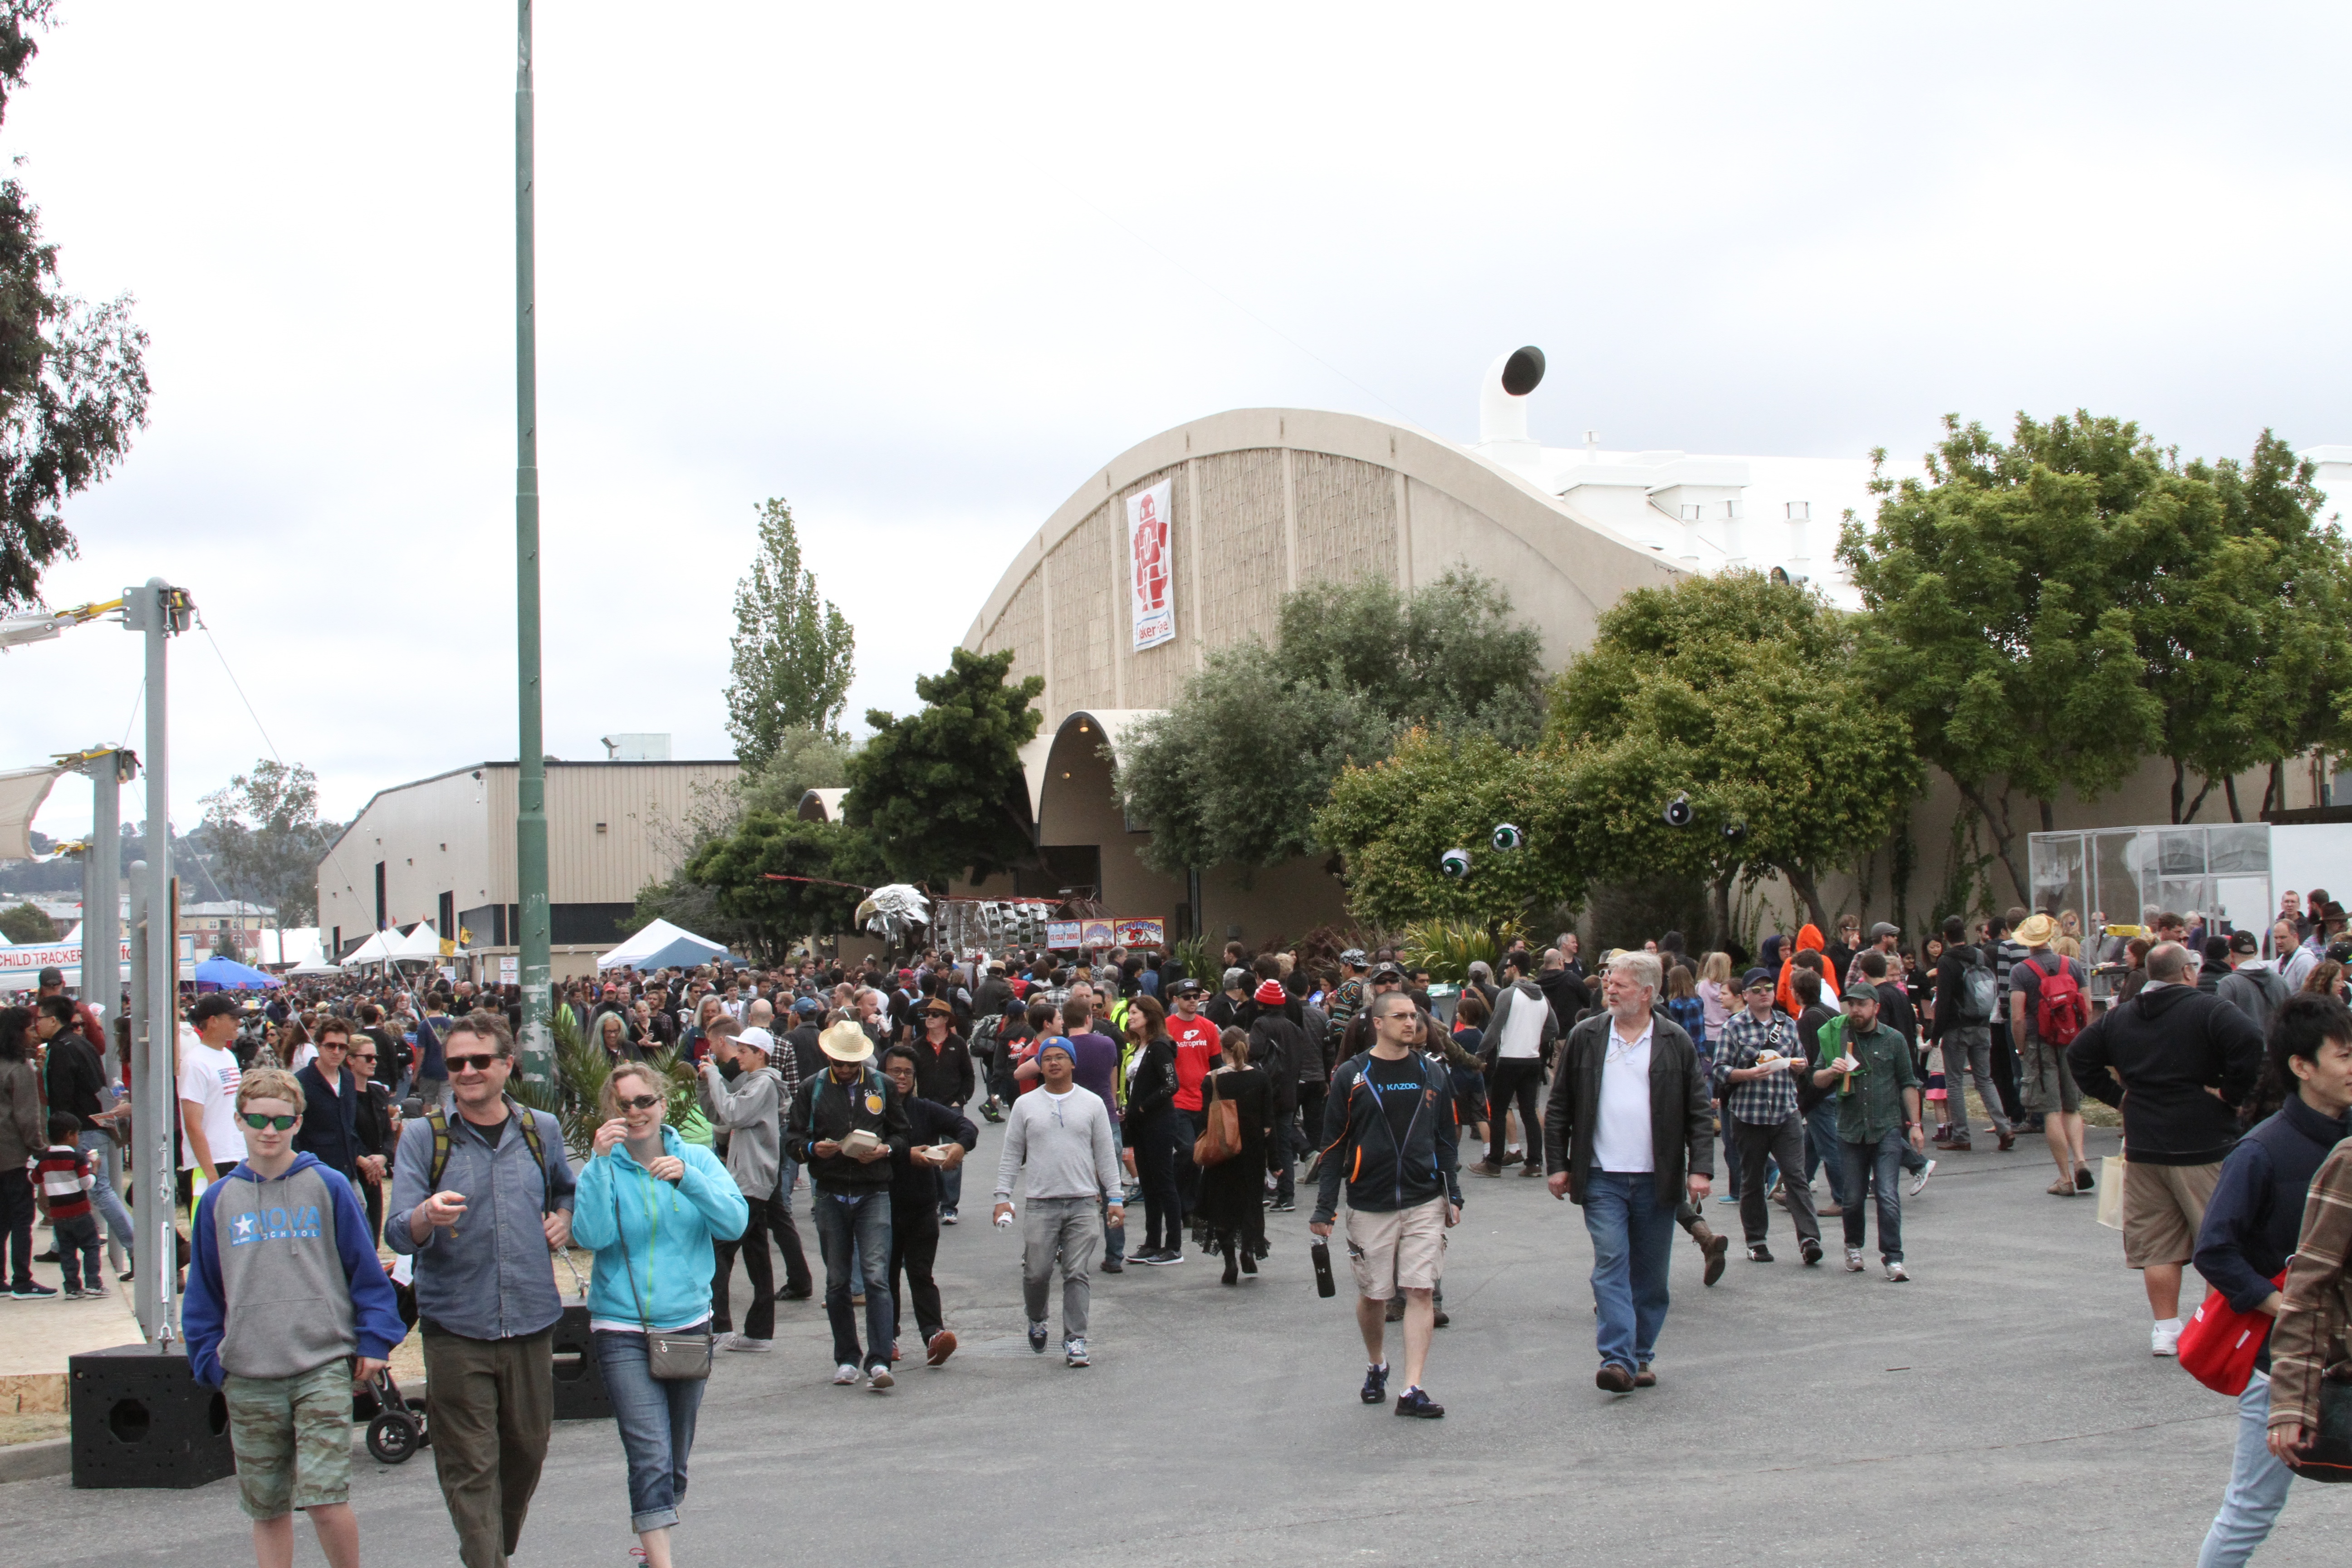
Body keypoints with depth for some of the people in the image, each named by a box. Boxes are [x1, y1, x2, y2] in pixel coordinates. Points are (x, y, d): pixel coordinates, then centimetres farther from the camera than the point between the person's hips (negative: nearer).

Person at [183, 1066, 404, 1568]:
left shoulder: (328, 1187, 1)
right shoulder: (219, 1199, 8)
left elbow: (366, 1269, 4)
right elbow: (203, 1290, 14)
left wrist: (375, 1341, 0)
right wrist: (209, 1360, 9)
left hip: (324, 1368, -3)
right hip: (249, 1379, 3)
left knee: (325, 1500, -11)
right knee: (267, 1508, 9)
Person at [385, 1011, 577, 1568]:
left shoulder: (542, 1130, 8)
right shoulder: (423, 1136, -2)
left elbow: (566, 1188, 29)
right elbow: (398, 1233, -10)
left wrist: (565, 1219, 7)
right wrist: (427, 1217, -33)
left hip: (531, 1320, 3)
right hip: (457, 1328, -3)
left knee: (526, 1450, 15)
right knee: (469, 1468, -5)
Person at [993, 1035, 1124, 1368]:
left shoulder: (1092, 1103, 8)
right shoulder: (1025, 1106, 7)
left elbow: (1106, 1154, 9)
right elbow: (1011, 1155, 9)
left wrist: (1115, 1198, 3)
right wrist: (1003, 1196, 0)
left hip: (1083, 1203, 0)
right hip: (1040, 1203, 0)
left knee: (1078, 1275, -3)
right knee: (1036, 1273, 0)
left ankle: (1075, 1340, 3)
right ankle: (1037, 1321, 27)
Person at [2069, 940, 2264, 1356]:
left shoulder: (2119, 1017, 9)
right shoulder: (2207, 1008, -9)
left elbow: (2079, 1057, 14)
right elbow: (2248, 1043, -25)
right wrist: (2231, 1094, -14)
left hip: (2144, 1147, 5)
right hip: (2203, 1148, -5)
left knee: (2157, 1246, 10)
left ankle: (2166, 1330, 12)